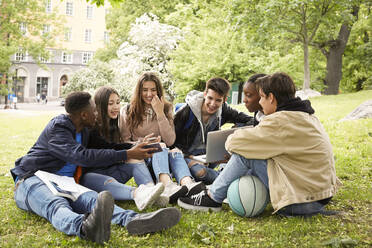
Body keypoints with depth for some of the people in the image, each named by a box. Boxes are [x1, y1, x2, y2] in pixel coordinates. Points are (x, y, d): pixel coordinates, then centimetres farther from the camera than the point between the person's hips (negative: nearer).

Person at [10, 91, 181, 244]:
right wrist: (127, 154, -28)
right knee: (57, 205, -41)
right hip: (32, 180, -6)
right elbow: (82, 156, -28)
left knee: (92, 199, -28)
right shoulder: (57, 127, -14)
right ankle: (86, 228, -76)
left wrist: (133, 146, 30)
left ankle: (133, 220, -58)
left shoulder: (83, 130, 16)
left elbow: (100, 145, 35)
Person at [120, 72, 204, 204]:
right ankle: (168, 186, -64)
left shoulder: (167, 109, 10)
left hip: (162, 155, 2)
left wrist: (160, 113, -9)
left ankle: (188, 184, -64)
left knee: (175, 152, -31)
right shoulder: (128, 112, 6)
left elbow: (170, 141, -2)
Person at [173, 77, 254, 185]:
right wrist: (188, 157, -23)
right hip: (187, 155, -4)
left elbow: (248, 120, -4)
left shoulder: (223, 110, -4)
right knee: (200, 172, -37)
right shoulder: (185, 112, -15)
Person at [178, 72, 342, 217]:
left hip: (302, 200, -9)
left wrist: (231, 140, 10)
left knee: (245, 154, -8)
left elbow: (235, 141, -14)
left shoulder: (281, 121, -19)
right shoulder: (306, 116, 11)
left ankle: (212, 198, 7)